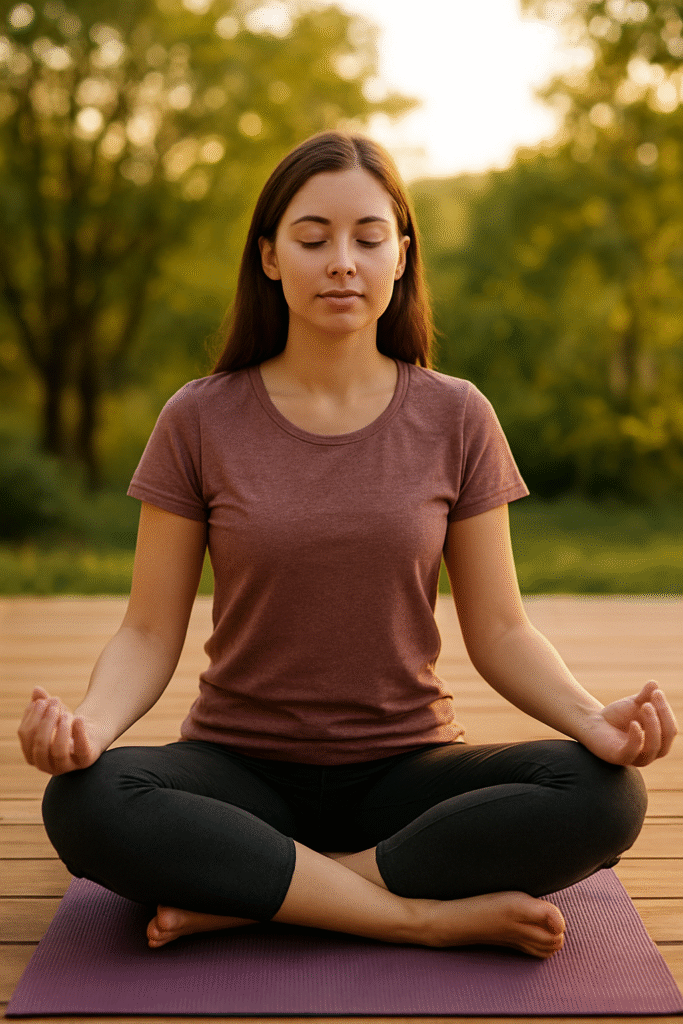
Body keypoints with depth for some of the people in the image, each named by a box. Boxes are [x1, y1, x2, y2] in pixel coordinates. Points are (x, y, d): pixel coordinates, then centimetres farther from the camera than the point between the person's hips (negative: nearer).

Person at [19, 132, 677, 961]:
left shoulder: (455, 419, 0)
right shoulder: (199, 422, -2)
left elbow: (499, 631, 1)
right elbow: (149, 635, -2)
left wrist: (593, 719, -19)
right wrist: (91, 722, -25)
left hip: (403, 770, 1)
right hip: (242, 768, 0)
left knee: (606, 795, -27)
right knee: (83, 804, -32)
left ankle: (242, 898, -20)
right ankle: (437, 914, -23)